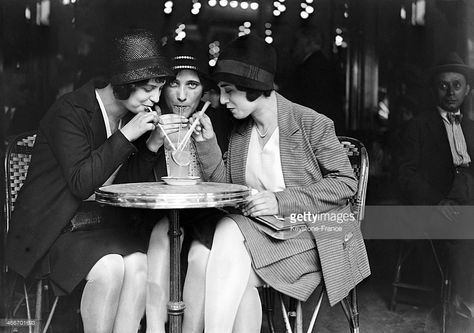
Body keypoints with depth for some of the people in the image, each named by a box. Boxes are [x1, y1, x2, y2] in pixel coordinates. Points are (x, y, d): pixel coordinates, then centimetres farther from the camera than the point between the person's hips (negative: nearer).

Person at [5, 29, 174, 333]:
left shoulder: (133, 114, 6)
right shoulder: (70, 111, -15)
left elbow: (126, 184, 9)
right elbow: (81, 184, -22)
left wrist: (153, 145, -7)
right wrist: (126, 134, -24)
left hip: (105, 218, 6)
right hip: (55, 225, -5)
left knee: (139, 263, -23)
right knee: (109, 268, -29)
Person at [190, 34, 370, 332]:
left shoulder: (311, 124, -10)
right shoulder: (240, 133, 8)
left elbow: (346, 183, -10)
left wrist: (281, 201, -18)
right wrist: (208, 144, -5)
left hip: (314, 235, -5)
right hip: (261, 230, 5)